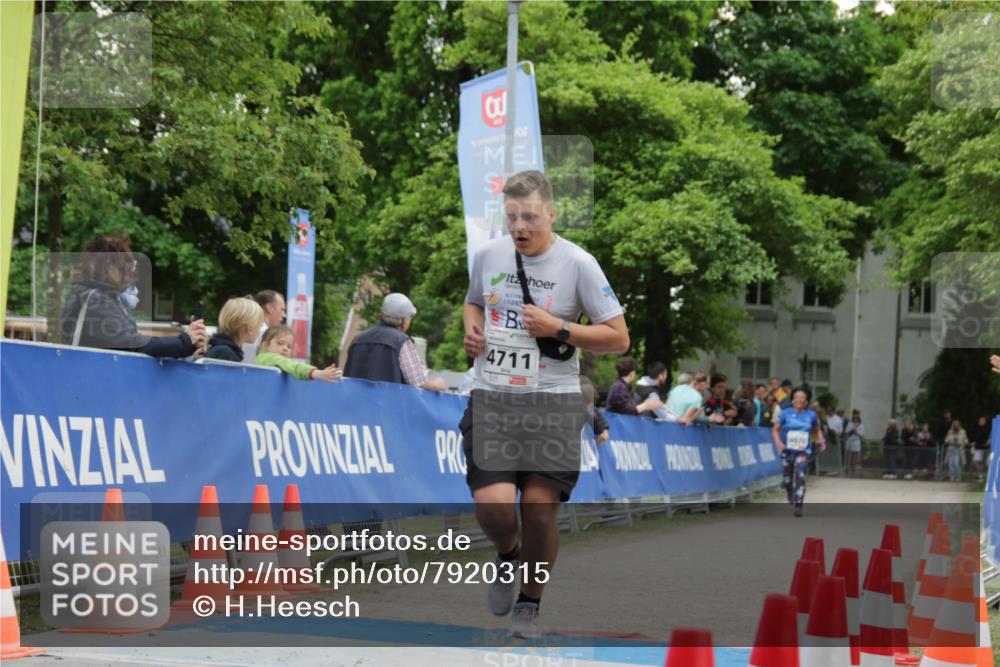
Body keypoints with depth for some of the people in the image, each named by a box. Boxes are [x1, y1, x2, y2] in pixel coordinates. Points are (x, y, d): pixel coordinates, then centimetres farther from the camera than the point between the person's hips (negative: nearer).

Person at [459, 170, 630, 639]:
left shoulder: (578, 264, -6)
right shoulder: (487, 255, 4)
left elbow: (618, 338, -3)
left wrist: (557, 328, -15)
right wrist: (472, 328, 4)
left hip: (552, 401, -2)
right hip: (491, 399, 2)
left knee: (540, 505, -5)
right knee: (491, 503, -15)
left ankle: (530, 604, 18)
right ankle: (507, 556, 22)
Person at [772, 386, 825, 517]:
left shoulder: (811, 415, 1)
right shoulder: (786, 413, -3)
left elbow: (817, 430, 17)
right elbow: (775, 429, 0)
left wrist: (821, 440, -2)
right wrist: (778, 441, -18)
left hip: (803, 452, -1)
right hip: (787, 451, 1)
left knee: (800, 476, -20)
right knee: (787, 480, 8)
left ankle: (798, 506, -20)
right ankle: (791, 497, 42)